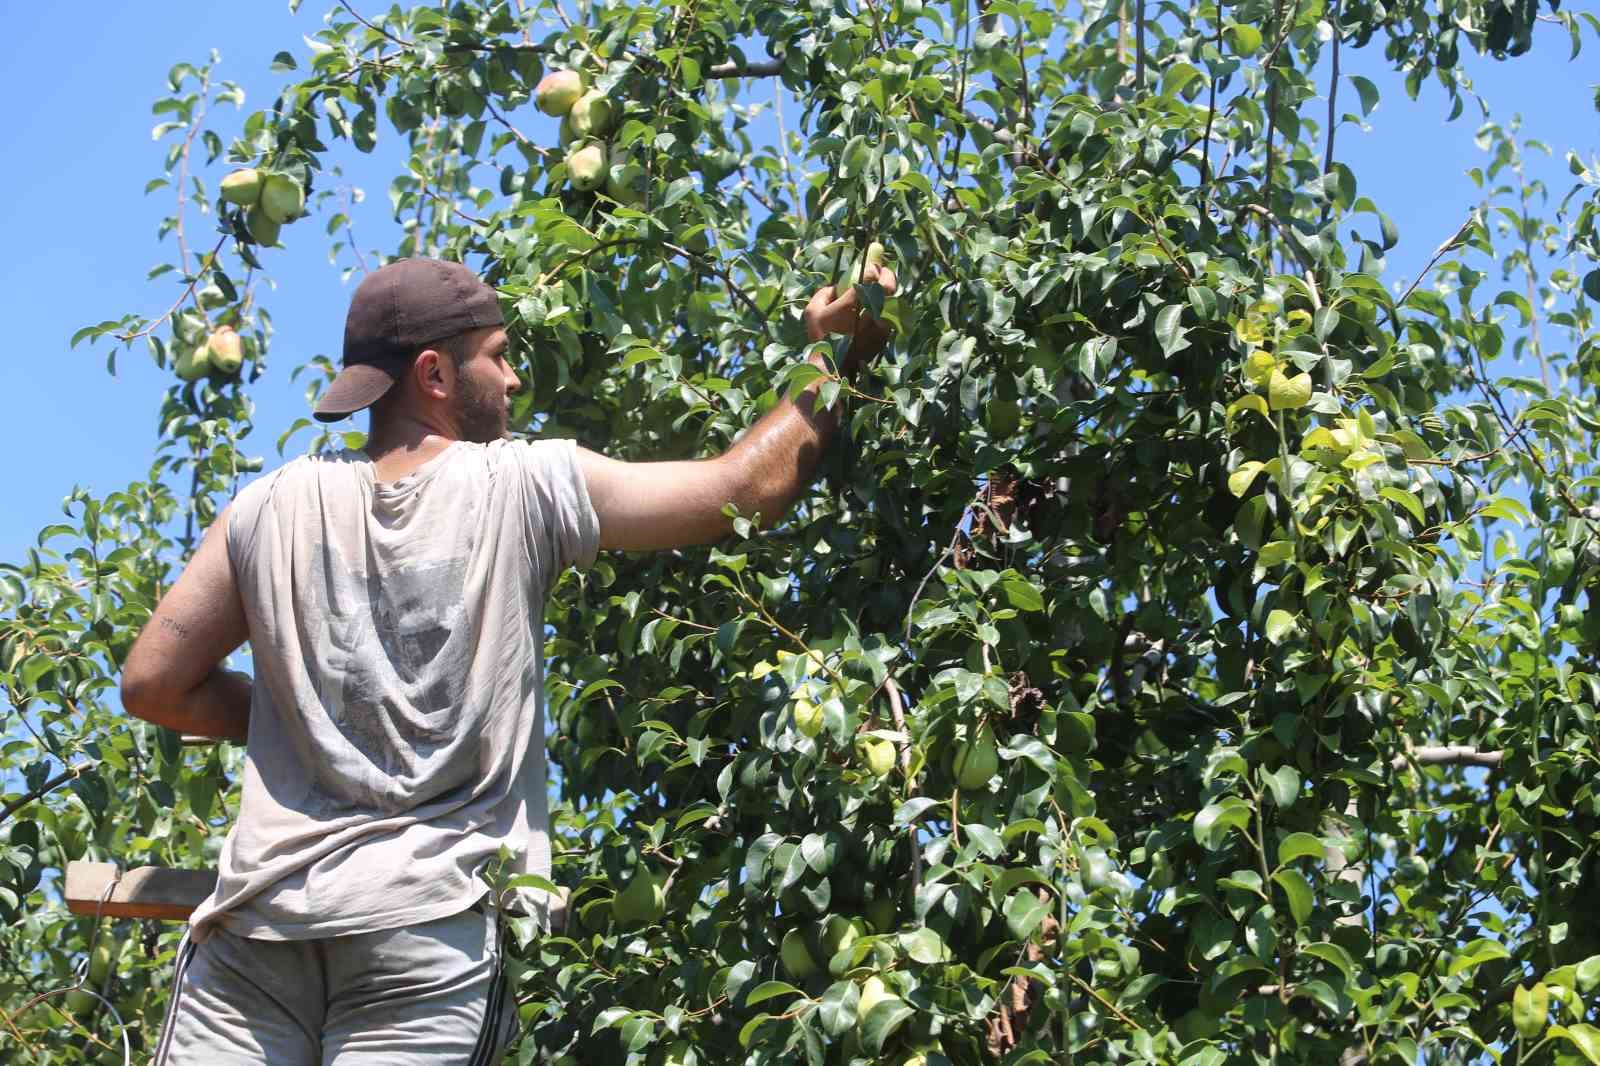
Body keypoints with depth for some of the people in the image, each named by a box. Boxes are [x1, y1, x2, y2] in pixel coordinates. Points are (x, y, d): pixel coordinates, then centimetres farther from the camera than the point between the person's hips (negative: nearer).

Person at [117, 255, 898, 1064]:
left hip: (260, 918, 2)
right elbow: (746, 489, 6)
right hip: (432, 930, -2)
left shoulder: (276, 506, 7)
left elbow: (150, 684, 10)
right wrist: (836, 360, 19)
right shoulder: (525, 488, 0)